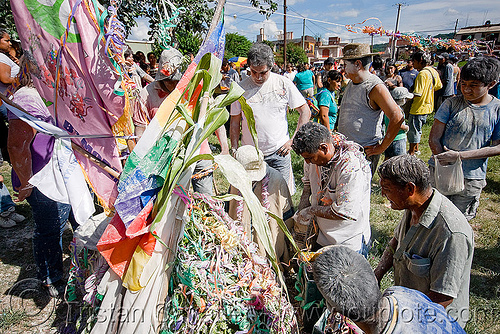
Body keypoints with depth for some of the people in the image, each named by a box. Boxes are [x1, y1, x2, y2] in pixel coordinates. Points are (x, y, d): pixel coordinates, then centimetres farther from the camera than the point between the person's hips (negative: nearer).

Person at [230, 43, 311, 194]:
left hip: (279, 153, -1)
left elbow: (305, 112, 2)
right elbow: (235, 122, 6)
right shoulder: (241, 88, -1)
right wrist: (234, 151, 1)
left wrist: (294, 140, -6)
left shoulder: (283, 83, -3)